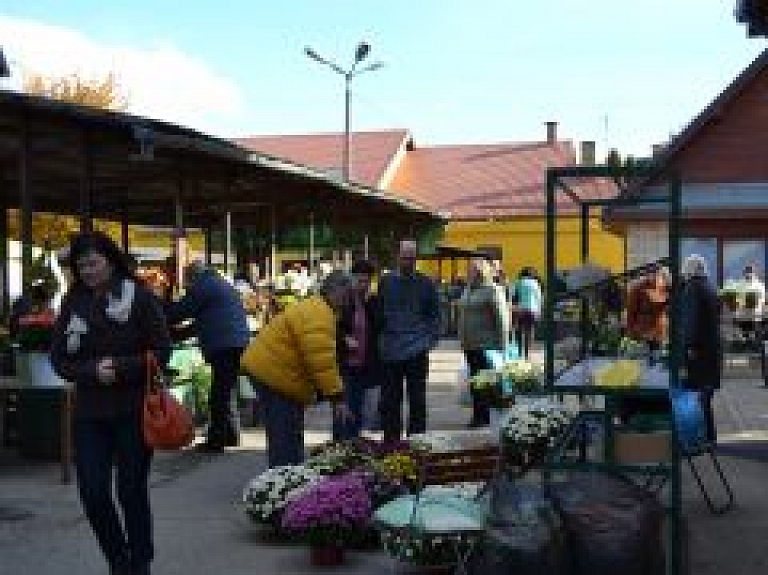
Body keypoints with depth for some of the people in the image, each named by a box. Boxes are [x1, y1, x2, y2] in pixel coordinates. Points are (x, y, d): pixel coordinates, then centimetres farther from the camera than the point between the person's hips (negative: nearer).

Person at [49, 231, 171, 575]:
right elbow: (59, 359, 5)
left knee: (132, 492, 5)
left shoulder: (138, 297, -5)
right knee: (93, 493, 1)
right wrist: (92, 371, -12)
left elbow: (161, 351, -5)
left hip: (134, 412, -3)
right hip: (89, 413, 3)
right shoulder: (72, 303, 5)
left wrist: (121, 368, -16)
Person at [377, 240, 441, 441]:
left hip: (417, 351, -1)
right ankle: (391, 441, 15)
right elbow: (378, 314, 12)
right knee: (390, 400, 6)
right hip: (391, 351, 1)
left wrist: (430, 339, -2)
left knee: (417, 399, 2)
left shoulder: (425, 284, 4)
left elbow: (434, 316, 9)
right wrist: (382, 339, 4)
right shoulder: (386, 282, 7)